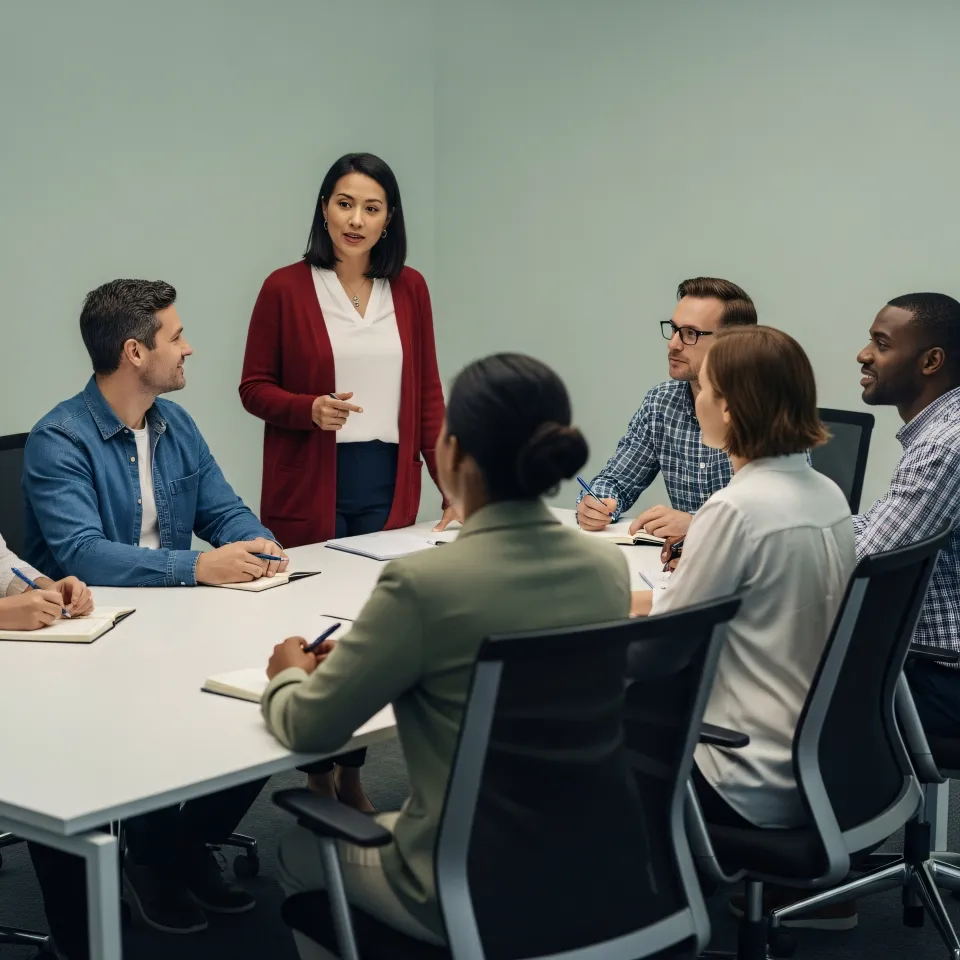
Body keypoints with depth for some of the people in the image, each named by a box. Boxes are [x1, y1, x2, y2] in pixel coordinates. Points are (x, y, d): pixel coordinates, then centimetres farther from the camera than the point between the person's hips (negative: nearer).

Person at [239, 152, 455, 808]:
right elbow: (254, 387, 2)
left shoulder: (409, 289, 7)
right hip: (312, 488, -3)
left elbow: (428, 395, 9)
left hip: (388, 484, 3)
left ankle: (353, 776, 18)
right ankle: (318, 777, 17)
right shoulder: (286, 289, -3)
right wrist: (311, 409, -17)